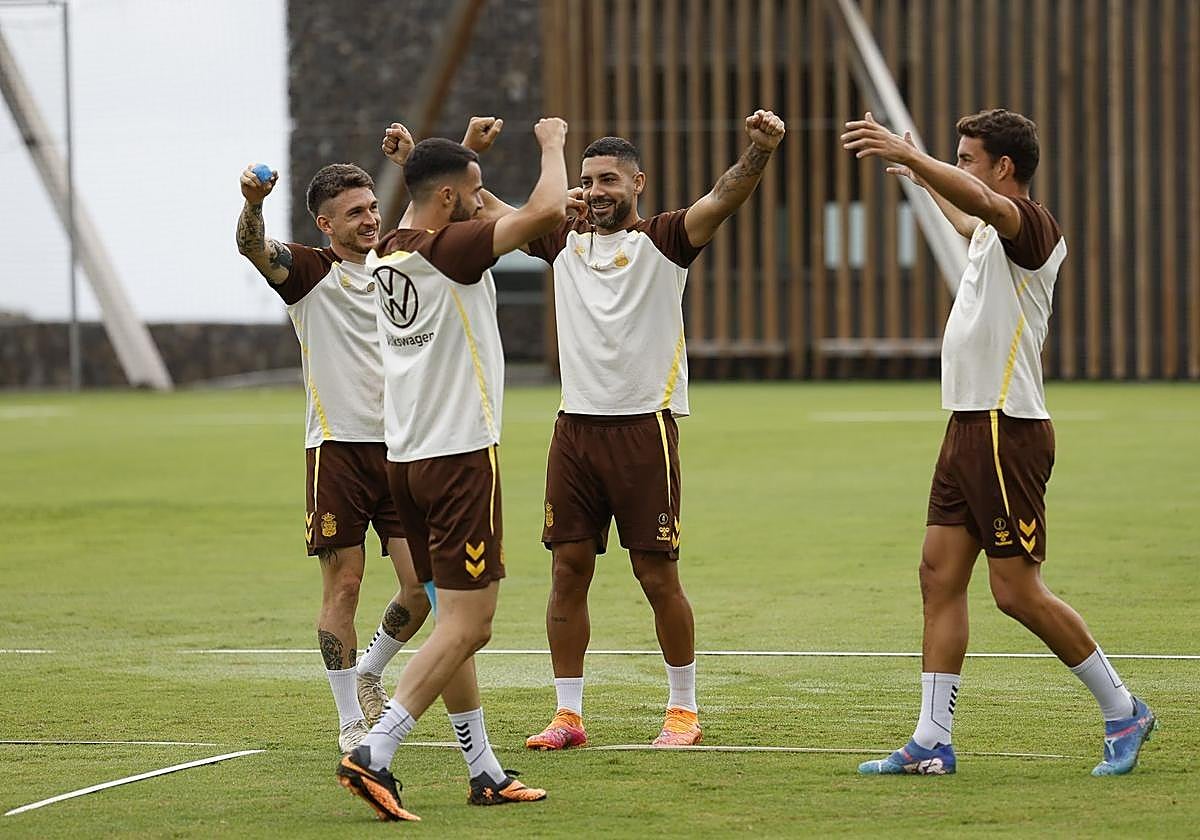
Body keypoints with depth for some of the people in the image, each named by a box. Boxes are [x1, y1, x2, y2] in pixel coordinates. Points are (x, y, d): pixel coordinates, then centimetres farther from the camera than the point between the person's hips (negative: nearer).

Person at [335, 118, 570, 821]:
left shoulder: (385, 257, 10)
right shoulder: (449, 249, -15)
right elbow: (546, 212, -21)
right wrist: (553, 144, -5)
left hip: (406, 459, 9)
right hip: (460, 456, -9)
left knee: (455, 621, 14)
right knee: (467, 626, -8)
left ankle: (484, 770, 18)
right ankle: (374, 756, -16)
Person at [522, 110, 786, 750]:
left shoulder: (663, 240, -2)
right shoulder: (564, 240, 11)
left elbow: (723, 198, -17)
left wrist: (759, 151, -36)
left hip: (644, 426, -4)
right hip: (575, 427, 4)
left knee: (657, 574, 0)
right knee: (568, 570, 3)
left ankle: (683, 708, 14)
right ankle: (567, 715, 11)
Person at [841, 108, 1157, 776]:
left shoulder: (1032, 225, -13)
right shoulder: (993, 234, 16)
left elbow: (982, 203, -38)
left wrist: (909, 154, -48)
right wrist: (921, 177, 59)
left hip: (1007, 431, -10)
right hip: (969, 428, 10)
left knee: (1018, 590, -6)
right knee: (940, 574, 5)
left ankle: (1123, 709, 9)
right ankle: (932, 743, 6)